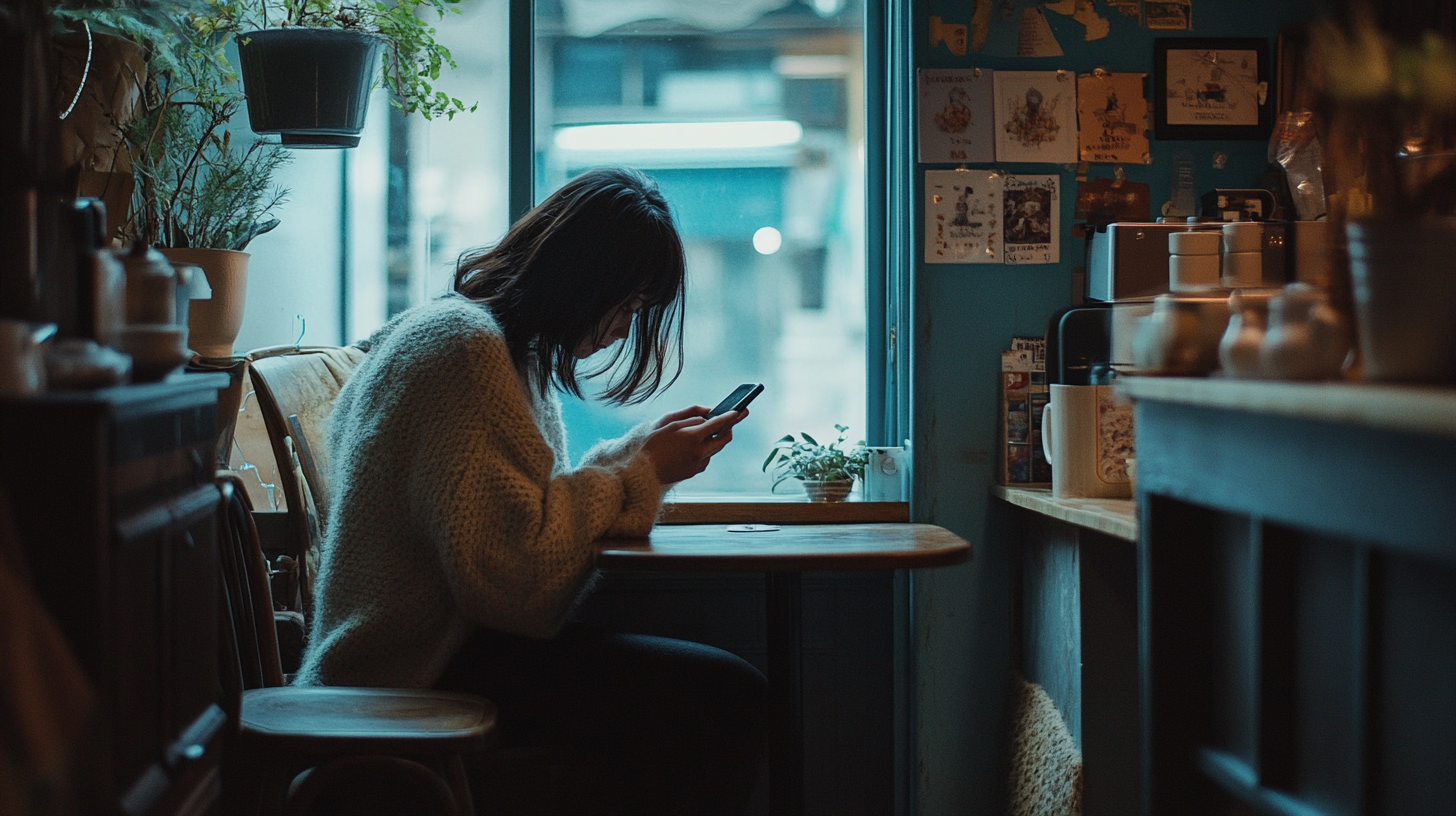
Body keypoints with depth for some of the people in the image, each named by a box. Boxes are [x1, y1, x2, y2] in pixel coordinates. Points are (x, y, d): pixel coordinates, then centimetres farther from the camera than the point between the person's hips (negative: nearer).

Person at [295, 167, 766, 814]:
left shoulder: (514, 348, 19)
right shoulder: (466, 348, -15)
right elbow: (514, 573, -20)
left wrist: (643, 453, 6)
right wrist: (641, 469, -11)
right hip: (420, 675, -10)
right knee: (724, 698, -20)